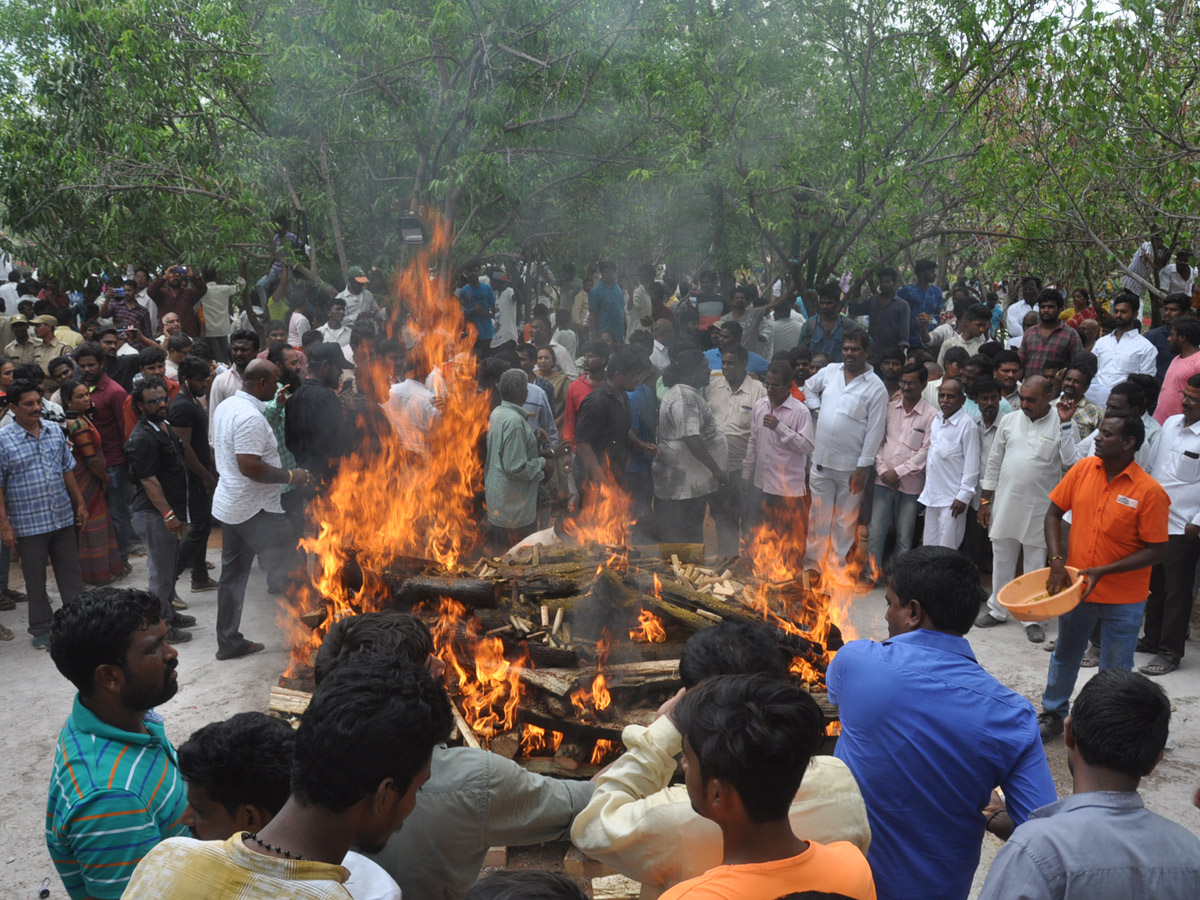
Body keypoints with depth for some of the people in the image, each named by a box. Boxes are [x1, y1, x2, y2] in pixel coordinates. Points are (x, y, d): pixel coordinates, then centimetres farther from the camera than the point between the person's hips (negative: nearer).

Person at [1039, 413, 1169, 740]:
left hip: (1123, 599, -4)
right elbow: (1054, 514, 2)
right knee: (1065, 654, 21)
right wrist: (1057, 561, -11)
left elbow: (1157, 551, -16)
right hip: (1076, 587, 4)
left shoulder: (1149, 491, -19)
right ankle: (1053, 715, 40)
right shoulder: (1082, 469, -7)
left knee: (1115, 671, 10)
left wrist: (1103, 572, -22)